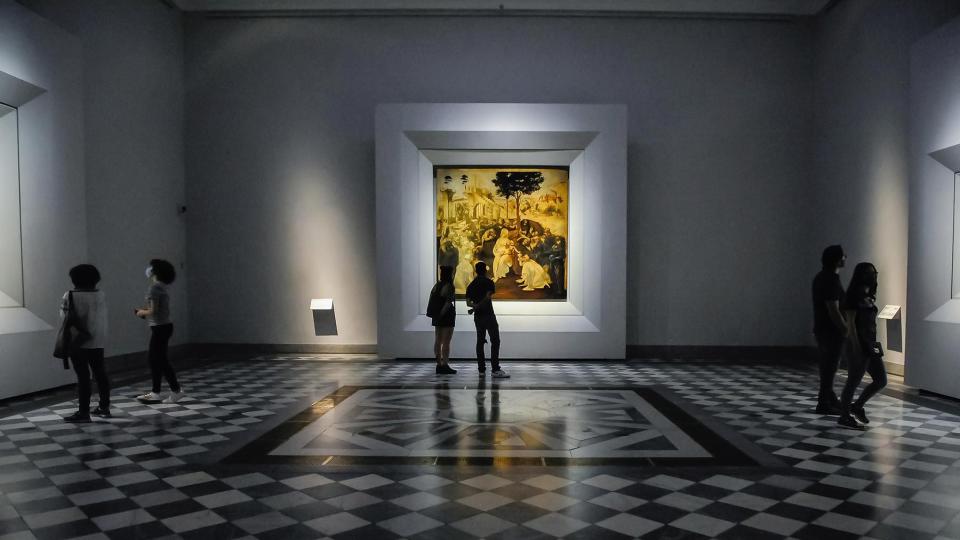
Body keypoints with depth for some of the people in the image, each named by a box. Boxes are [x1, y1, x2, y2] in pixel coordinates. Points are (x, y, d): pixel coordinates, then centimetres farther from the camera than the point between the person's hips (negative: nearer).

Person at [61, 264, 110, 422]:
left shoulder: (70, 296, -10)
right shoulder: (101, 295, 3)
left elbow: (64, 315, -7)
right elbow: (102, 317, 6)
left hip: (78, 342, -5)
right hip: (98, 342, 5)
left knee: (83, 376, -3)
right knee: (100, 374, 12)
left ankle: (83, 412, 1)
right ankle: (104, 407, 20)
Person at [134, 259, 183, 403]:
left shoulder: (154, 288, -16)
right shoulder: (161, 287, 11)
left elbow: (154, 311, -19)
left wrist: (142, 313, -2)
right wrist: (144, 310, 12)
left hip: (160, 327, -9)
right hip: (164, 326, 9)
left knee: (160, 360, 0)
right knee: (153, 358, 14)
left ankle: (176, 390, 6)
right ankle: (155, 393, 19)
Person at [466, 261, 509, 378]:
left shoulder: (471, 285, 12)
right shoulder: (488, 282, -4)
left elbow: (468, 302, 5)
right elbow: (488, 297, -16)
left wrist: (475, 306, -5)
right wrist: (476, 308, -11)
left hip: (478, 316, 6)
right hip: (488, 315, -6)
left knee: (480, 341, 9)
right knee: (495, 341, -7)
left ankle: (481, 369, 7)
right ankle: (496, 370, -15)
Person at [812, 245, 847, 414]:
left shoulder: (822, 277, 11)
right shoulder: (831, 280, -20)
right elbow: (834, 311, -23)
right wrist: (846, 330, -15)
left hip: (822, 329, 10)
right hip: (831, 331, -10)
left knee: (827, 367, 17)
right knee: (830, 367, -2)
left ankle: (829, 399, 28)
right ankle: (824, 404, 5)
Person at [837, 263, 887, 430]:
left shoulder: (869, 296, 12)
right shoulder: (854, 296, -13)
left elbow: (871, 323, 16)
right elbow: (850, 324, -17)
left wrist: (873, 345, 14)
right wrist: (856, 348, -20)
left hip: (871, 344, 9)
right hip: (858, 345, -9)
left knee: (881, 380, 11)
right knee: (853, 381, 0)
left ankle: (857, 407, 25)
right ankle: (844, 417, 12)